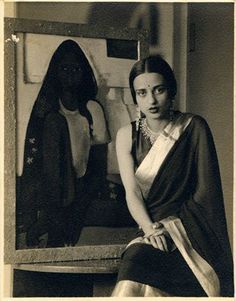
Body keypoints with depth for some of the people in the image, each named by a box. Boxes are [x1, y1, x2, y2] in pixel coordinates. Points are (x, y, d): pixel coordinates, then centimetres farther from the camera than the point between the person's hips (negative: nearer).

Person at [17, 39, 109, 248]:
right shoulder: (46, 108, 6)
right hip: (51, 188, -1)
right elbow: (33, 154, 0)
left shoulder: (92, 109, 9)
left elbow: (99, 160, 7)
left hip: (82, 187, 2)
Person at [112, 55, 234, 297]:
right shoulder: (127, 135, 7)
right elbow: (132, 193, -2)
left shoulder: (194, 127, 0)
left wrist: (167, 228, -12)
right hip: (150, 226, 3)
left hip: (190, 228, -3)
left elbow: (206, 190, -3)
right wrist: (151, 229, -20)